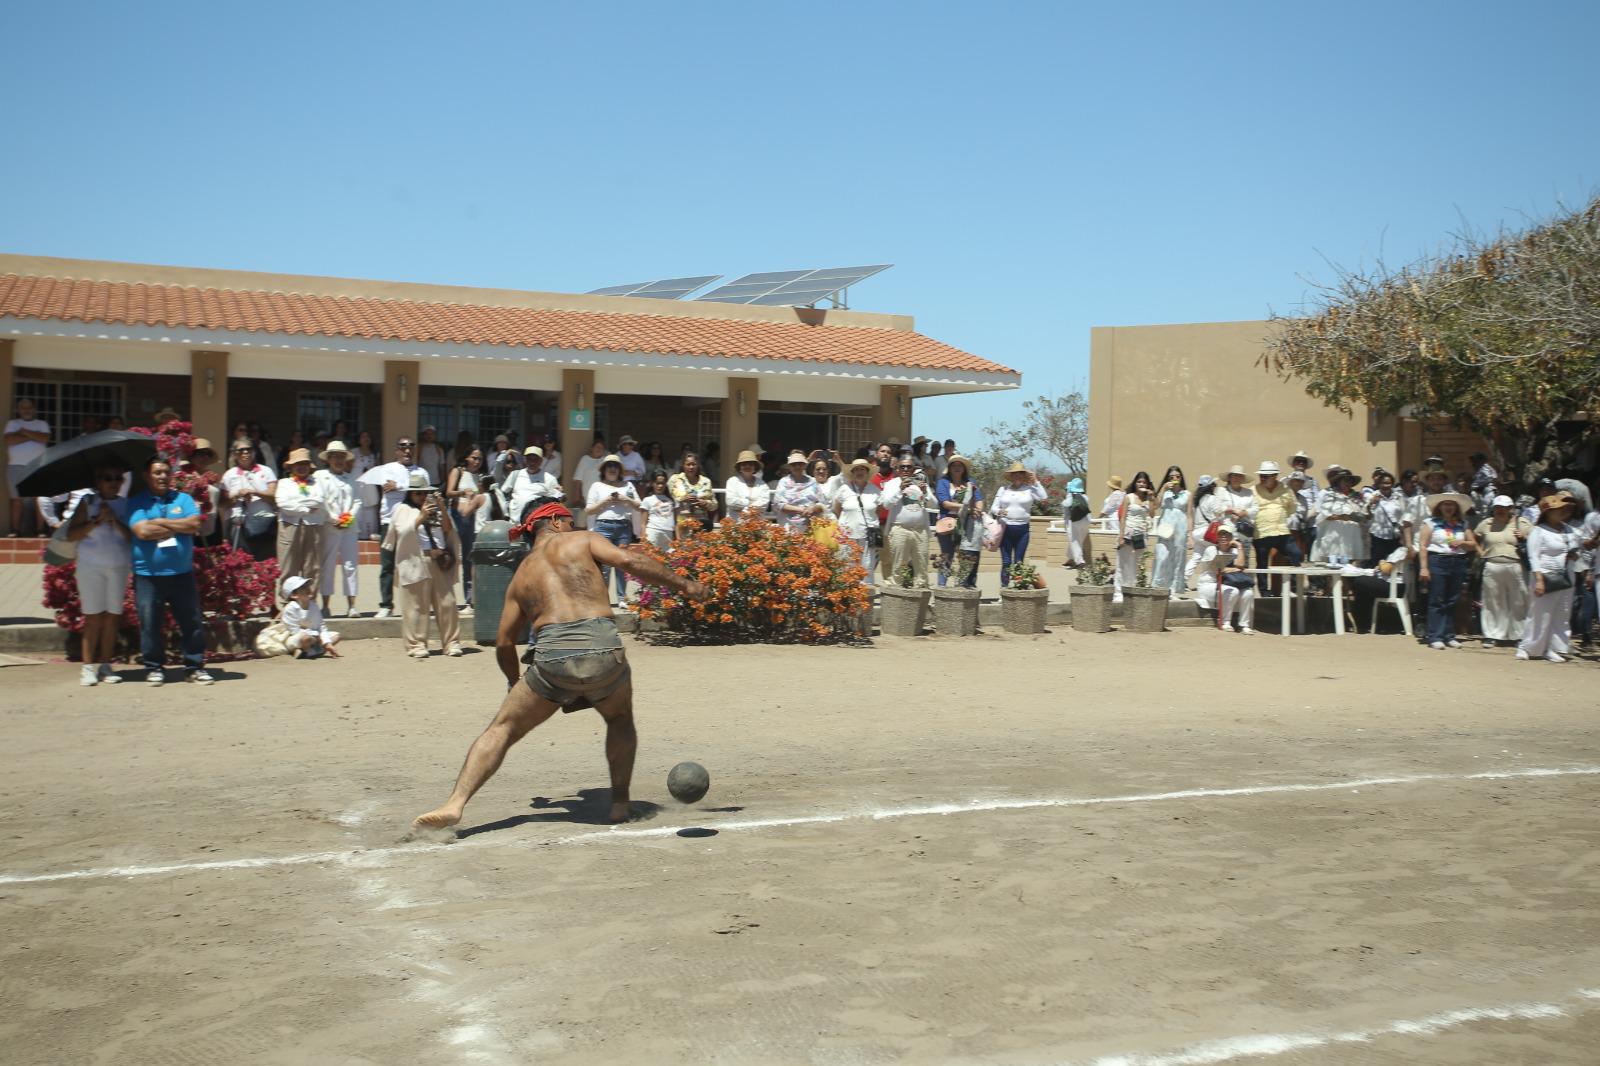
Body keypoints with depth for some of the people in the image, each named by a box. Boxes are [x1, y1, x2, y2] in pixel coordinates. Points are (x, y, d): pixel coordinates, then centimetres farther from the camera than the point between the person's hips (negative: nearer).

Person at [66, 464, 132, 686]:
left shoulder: (125, 505, 9)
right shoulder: (88, 503, 4)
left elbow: (132, 537, -1)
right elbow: (71, 535, -3)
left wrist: (115, 521, -14)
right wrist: (97, 521, -12)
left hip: (119, 567, 2)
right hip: (91, 567, -2)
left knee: (112, 617, 1)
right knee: (93, 617, -3)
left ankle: (105, 665, 8)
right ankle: (89, 667, 1)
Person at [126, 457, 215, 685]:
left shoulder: (183, 499, 10)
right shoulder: (137, 503, 2)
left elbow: (195, 525, -5)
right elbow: (142, 531, -14)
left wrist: (161, 522, -7)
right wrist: (178, 527, -6)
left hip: (182, 573, 2)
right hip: (148, 575, -2)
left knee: (192, 621, 3)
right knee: (150, 623, 2)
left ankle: (194, 666, 11)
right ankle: (154, 667, 14)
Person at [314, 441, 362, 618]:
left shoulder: (351, 479, 19)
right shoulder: (320, 477, 6)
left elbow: (358, 500, 11)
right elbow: (319, 501, -4)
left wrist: (350, 517, -5)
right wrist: (333, 519, -11)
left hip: (350, 527, 3)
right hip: (329, 527, -3)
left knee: (351, 565, 0)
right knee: (327, 565, -1)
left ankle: (351, 605, 1)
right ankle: (325, 605, 4)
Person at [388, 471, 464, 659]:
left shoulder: (436, 508, 19)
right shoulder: (401, 510, 9)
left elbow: (449, 531, 9)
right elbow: (403, 532, -6)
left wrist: (442, 511, -4)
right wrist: (421, 517, -12)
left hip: (440, 563, 3)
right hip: (415, 564, -3)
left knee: (447, 603, 0)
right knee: (416, 606, -4)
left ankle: (452, 643, 5)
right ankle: (416, 645, 2)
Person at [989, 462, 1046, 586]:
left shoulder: (1029, 489, 6)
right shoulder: (1003, 489, 10)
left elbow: (1042, 498, -10)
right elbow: (993, 507, 8)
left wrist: (1036, 481, -6)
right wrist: (998, 511, -14)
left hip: (1022, 529, 0)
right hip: (1006, 528, 0)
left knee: (1019, 562, 2)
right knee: (1006, 562, -2)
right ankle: (1004, 586, 2)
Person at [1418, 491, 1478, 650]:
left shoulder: (1462, 524, 14)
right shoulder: (1431, 523, 2)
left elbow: (1473, 545, 15)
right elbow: (1423, 546, -3)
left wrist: (1462, 543, -6)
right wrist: (1424, 568, -11)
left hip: (1458, 564, 4)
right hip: (1437, 561, -4)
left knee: (1452, 602, 7)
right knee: (1436, 601, -4)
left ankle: (1449, 636, 12)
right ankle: (1435, 637, -4)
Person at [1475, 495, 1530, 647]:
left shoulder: (1521, 523, 6)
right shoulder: (1487, 523, 12)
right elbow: (1474, 537, 25)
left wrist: (1524, 537, -11)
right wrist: (1480, 551, 11)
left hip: (1515, 567, -2)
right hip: (1492, 567, 2)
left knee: (1518, 603, 1)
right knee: (1493, 602, 4)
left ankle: (1520, 635, 8)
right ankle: (1492, 635, 10)